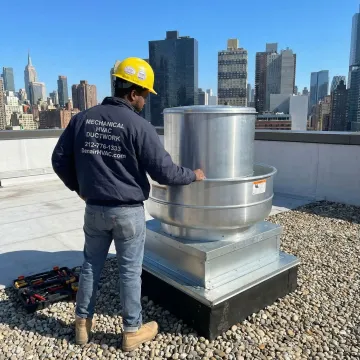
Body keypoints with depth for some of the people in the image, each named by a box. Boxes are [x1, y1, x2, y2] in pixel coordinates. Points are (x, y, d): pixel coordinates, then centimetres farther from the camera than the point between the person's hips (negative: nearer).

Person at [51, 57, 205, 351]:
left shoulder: (82, 119, 1)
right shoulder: (139, 126, -15)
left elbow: (60, 159, 6)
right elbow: (164, 171, -15)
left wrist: (78, 186, 21)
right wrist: (193, 176, 3)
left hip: (94, 209, 5)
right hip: (128, 211, -4)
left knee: (91, 265, 20)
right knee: (130, 271, 10)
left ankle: (83, 324, 35)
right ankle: (132, 331, 26)